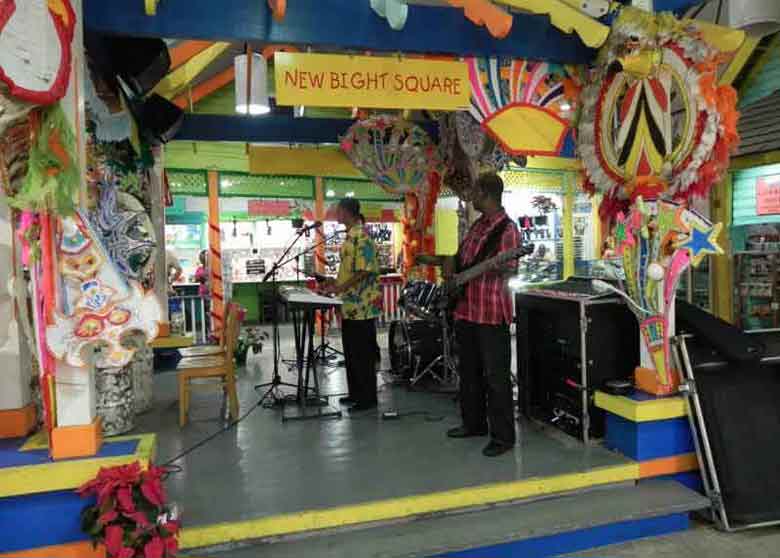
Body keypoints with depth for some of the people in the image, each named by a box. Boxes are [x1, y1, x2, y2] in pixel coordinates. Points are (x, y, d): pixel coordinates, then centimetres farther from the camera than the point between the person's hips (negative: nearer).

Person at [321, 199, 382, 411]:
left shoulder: (361, 236, -16)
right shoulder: (350, 236, 14)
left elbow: (364, 271, -22)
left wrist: (340, 287, -22)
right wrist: (336, 282, 13)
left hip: (362, 306, -10)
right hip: (350, 305, 10)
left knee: (363, 353, -1)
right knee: (351, 352, 16)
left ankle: (368, 397, 10)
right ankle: (355, 393, 27)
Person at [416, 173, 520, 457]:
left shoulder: (506, 228, -12)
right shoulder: (477, 225, 15)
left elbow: (510, 269, -17)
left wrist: (485, 268, -33)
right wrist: (440, 260, 15)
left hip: (491, 312, -9)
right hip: (466, 308, 9)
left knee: (496, 376, -2)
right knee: (468, 370, 18)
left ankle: (502, 436, 8)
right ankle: (474, 423, 32)